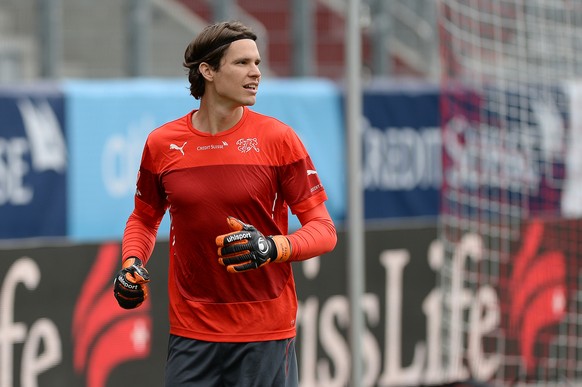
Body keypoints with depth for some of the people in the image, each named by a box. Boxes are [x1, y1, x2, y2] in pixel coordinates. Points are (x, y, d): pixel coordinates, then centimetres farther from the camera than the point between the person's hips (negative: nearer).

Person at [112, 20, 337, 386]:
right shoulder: (162, 144, 3)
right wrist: (131, 264, 0)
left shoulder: (278, 138, -4)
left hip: (266, 334, -2)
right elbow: (145, 218, 19)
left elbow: (323, 230, -3)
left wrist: (272, 248, -21)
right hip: (191, 333, 2)